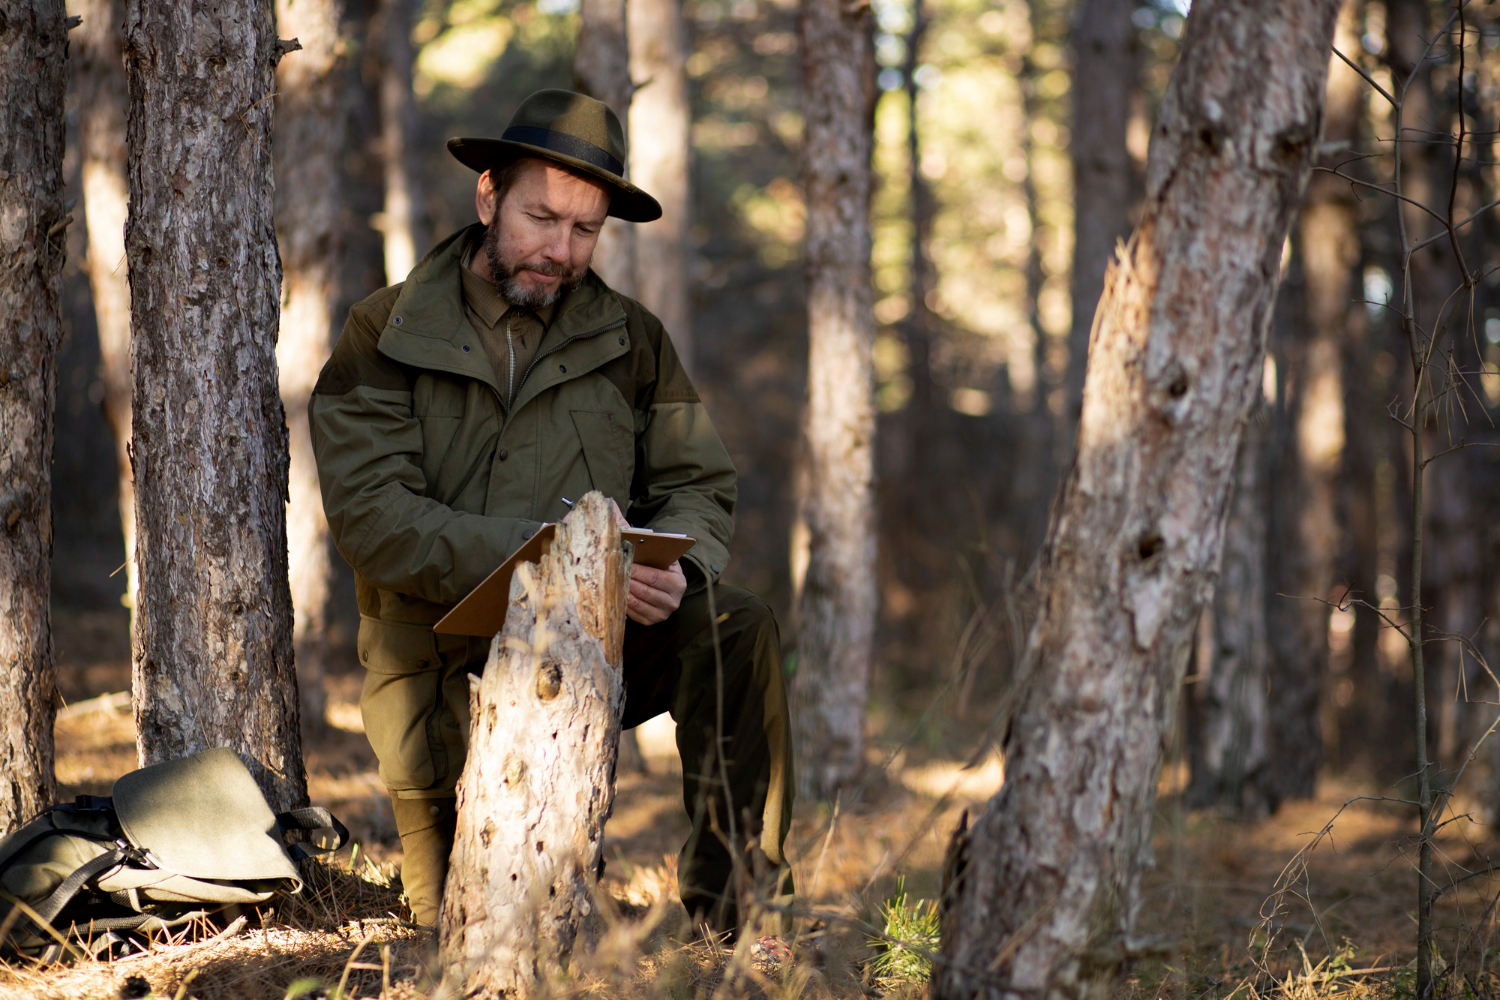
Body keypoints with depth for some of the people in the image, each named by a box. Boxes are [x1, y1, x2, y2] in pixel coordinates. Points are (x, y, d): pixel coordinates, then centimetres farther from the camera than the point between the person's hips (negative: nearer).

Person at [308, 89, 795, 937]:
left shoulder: (632, 340, 7)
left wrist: (673, 564, -20)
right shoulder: (386, 337, -3)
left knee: (736, 629, -27)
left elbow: (699, 486, 6)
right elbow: (374, 518, -16)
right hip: (448, 670, -2)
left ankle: (738, 912, -20)